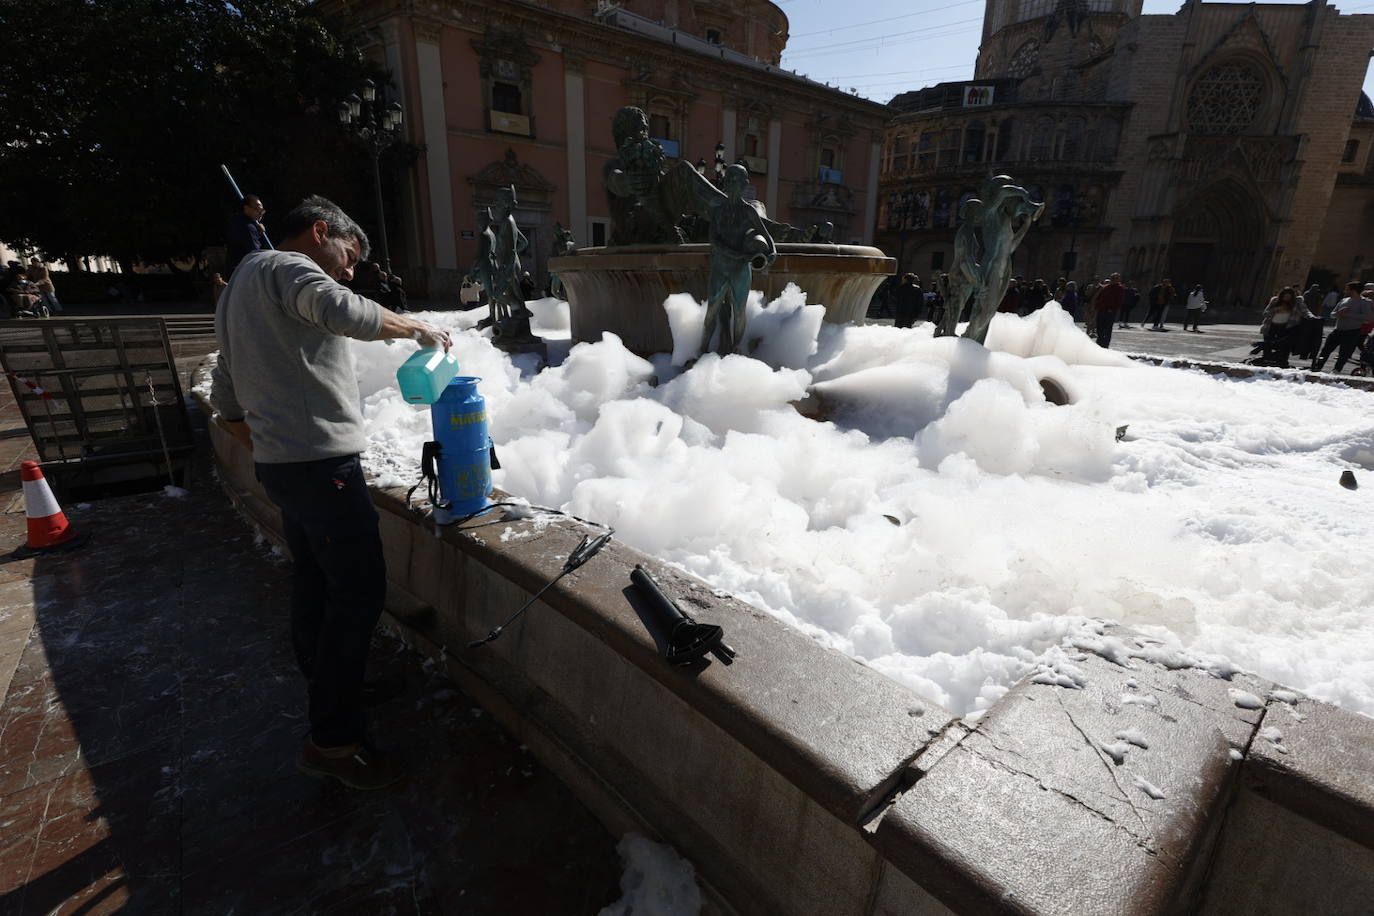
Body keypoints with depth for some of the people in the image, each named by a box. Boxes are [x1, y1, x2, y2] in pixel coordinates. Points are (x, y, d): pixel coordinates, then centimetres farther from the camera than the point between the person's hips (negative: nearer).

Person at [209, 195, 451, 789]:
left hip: (280, 466, 10)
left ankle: (326, 692, 38)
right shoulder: (285, 266, -4)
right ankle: (334, 740, 4)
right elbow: (343, 312, -28)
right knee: (358, 592, -6)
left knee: (315, 583, 20)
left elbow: (226, 407, 25)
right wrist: (417, 328, -13)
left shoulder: (240, 292, 25)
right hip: (321, 461, -10)